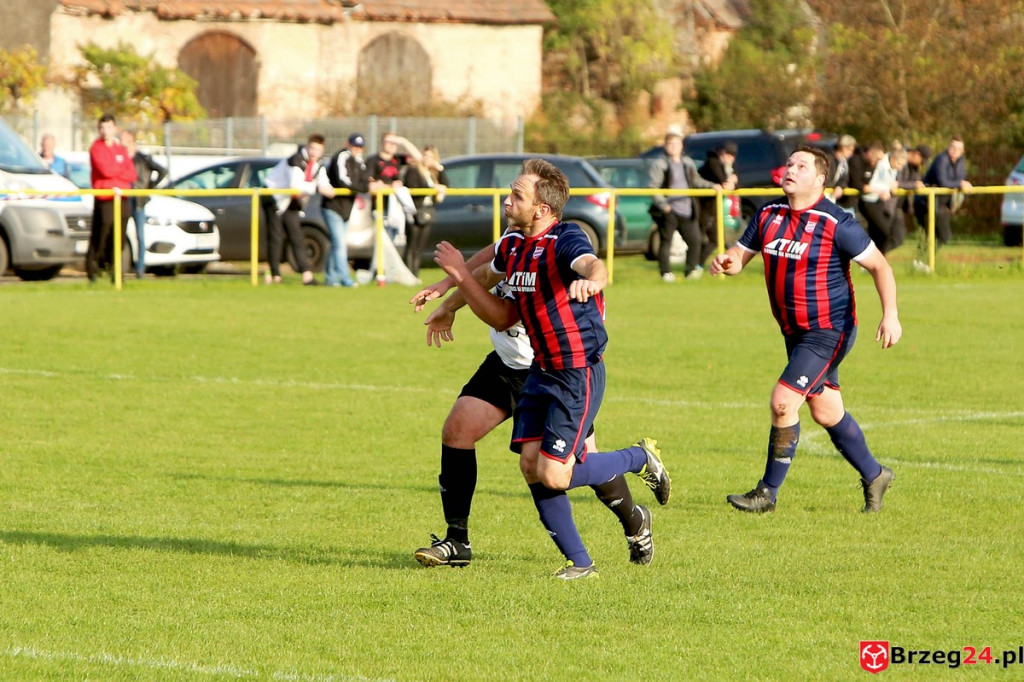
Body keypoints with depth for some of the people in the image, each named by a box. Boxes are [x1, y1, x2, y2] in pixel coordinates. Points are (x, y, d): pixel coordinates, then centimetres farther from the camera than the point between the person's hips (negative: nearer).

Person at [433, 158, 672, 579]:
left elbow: (594, 265, -42)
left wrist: (591, 280, -66)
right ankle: (579, 562, 8)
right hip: (540, 371, 8)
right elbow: (502, 318, 16)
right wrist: (459, 275, 6)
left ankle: (641, 458, 14)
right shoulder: (513, 245, 7)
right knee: (530, 464, -2)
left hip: (579, 374, -8)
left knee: (554, 475, -11)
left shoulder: (565, 240, -18)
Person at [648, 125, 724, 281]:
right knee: (666, 241, -3)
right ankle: (666, 272, 3)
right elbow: (653, 187, -9)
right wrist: (663, 204, -19)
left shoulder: (688, 163, 16)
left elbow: (696, 181, 28)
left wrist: (712, 186, 14)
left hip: (686, 210, 6)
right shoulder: (660, 164, -4)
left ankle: (691, 270, 13)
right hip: (669, 211, -6)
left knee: (695, 240, 3)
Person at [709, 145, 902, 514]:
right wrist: (726, 261, -15)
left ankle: (768, 492, -3)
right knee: (827, 412, 15)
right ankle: (874, 476, 33)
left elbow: (879, 265, -11)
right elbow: (740, 255, 10)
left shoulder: (836, 223, -16)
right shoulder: (768, 215, 3)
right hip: (795, 331, 7)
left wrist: (890, 314, -21)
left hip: (829, 330, -7)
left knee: (783, 402, -14)